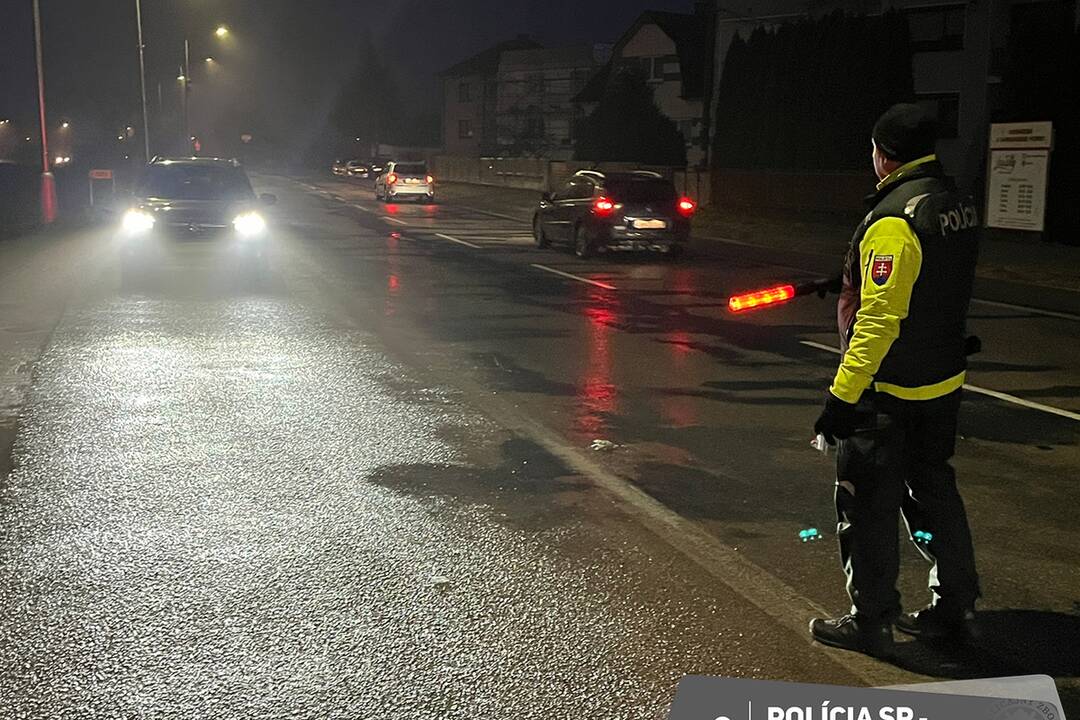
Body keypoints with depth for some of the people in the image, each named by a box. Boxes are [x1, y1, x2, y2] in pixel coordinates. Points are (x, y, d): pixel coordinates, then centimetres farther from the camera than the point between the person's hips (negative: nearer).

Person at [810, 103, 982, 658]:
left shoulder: (894, 219, -22)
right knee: (933, 490, 20)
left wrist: (843, 394, -24)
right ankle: (953, 607, 30)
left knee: (867, 504, 4)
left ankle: (870, 622, 13)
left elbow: (879, 317, -26)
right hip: (943, 383, 9)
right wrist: (856, 281, 29)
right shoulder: (958, 206, 7)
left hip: (887, 392, -9)